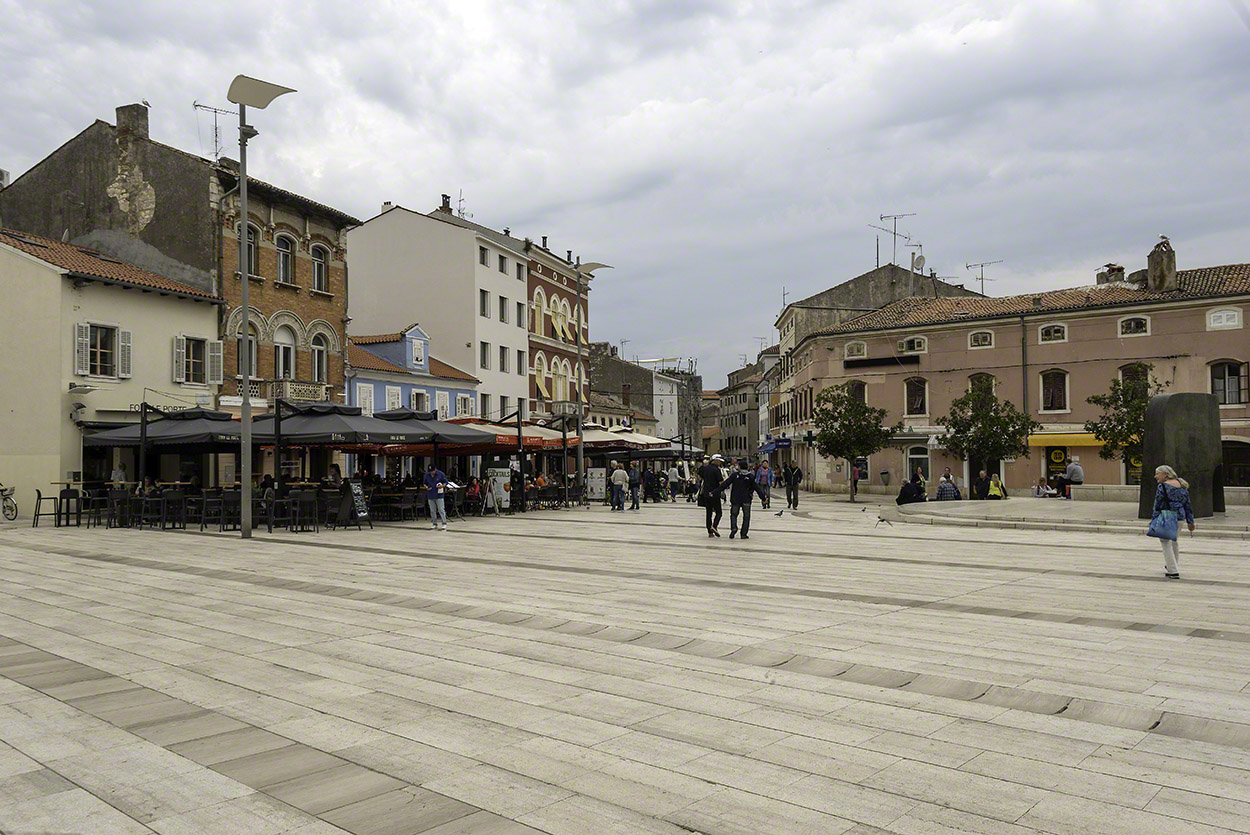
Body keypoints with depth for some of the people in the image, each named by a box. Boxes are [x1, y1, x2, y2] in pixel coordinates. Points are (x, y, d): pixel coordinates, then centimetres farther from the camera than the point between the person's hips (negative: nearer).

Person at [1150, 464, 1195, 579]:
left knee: (1165, 542, -1)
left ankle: (1173, 571, -5)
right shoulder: (1182, 485, 11)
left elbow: (1157, 506, -9)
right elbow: (1188, 504, 13)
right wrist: (1190, 521, 18)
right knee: (1173, 541, 24)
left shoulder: (1162, 487, -9)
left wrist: (1153, 520, -2)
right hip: (1180, 517, 7)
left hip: (1167, 516, -7)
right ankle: (1174, 565, 36)